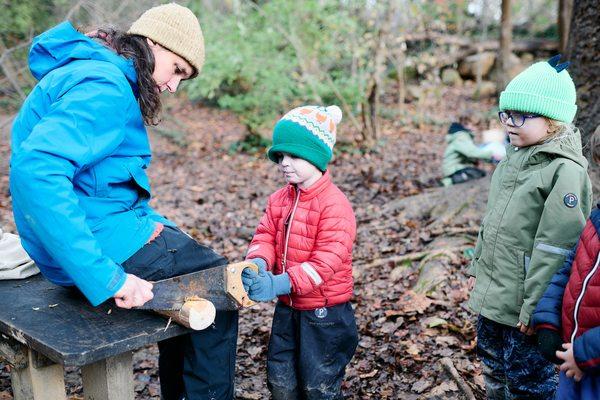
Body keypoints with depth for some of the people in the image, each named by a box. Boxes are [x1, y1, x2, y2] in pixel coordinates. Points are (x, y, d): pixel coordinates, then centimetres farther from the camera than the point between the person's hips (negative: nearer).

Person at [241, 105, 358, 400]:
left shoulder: (334, 205, -21)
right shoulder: (279, 200, 3)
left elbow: (325, 261, -27)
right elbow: (265, 236, -1)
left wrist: (279, 284, -36)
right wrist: (257, 265, -25)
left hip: (324, 311, -6)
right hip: (287, 308, 7)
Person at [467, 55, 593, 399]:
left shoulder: (566, 172, -20)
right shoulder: (515, 157, 7)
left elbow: (555, 249, -22)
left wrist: (535, 307, -21)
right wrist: (478, 266, 19)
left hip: (521, 302, -8)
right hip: (492, 293, 8)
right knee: (492, 360, 24)